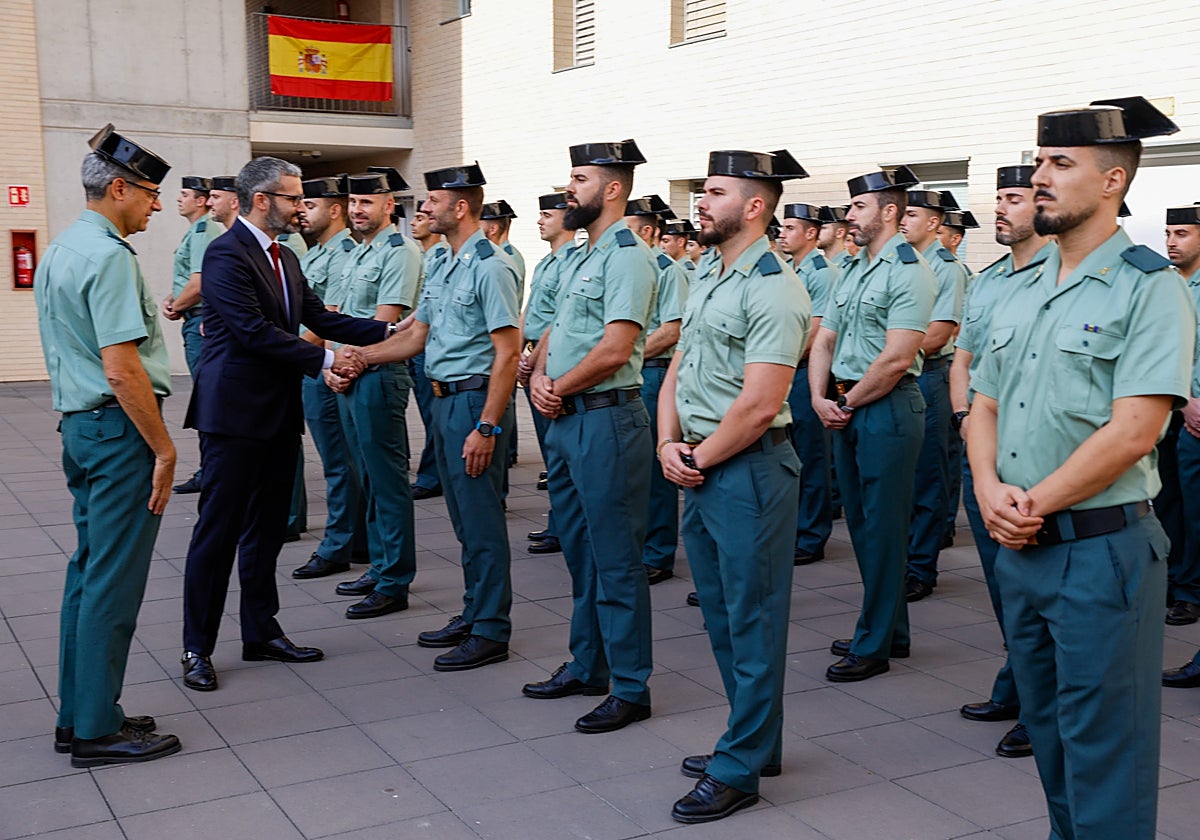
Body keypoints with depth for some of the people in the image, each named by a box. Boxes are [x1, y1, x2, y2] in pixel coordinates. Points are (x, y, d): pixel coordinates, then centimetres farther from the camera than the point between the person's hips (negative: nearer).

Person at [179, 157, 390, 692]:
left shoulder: (285, 258, 15)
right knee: (218, 529, -1)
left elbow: (319, 317, 11)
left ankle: (261, 632, 25)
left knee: (267, 527, 14)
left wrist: (390, 330, 3)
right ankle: (197, 648, 9)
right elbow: (254, 331, -21)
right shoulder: (227, 255, -13)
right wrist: (323, 360, -20)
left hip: (278, 413, 9)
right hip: (234, 411, -9)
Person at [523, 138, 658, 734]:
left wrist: (561, 389, -10)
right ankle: (586, 667, 31)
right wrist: (539, 377, -1)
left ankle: (630, 689, 8)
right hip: (564, 417, 10)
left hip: (605, 418, -10)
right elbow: (554, 331, 19)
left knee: (615, 559, -3)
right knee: (579, 551, 18)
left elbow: (614, 350, -22)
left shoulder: (627, 257, -14)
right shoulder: (580, 257, 17)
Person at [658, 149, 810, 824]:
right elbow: (679, 370, 15)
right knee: (721, 616, 17)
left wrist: (700, 458, -11)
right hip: (700, 471, 10)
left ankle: (739, 770, 13)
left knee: (751, 622, 2)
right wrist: (669, 445, 0)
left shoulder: (773, 289, -16)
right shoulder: (707, 280, 14)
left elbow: (759, 403, -22)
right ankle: (757, 743, 33)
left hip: (748, 470, -10)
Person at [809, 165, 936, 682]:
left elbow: (897, 359, -20)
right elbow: (825, 339, 15)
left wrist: (849, 403, -10)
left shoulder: (909, 272, -12)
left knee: (882, 529, -1)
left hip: (887, 409, -9)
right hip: (846, 411, 9)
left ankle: (874, 646, 8)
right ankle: (891, 632, 27)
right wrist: (820, 399, 1)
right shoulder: (852, 270, 15)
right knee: (861, 524, 14)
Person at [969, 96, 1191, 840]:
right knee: (1048, 728, 19)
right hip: (1021, 548, 7)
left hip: (1102, 548, -7)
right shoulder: (1024, 293, 12)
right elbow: (984, 406, 14)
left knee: (1103, 751, 2)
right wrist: (991, 491, -5)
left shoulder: (1150, 288, -10)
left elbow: (1131, 432, -19)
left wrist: (1033, 506, -14)